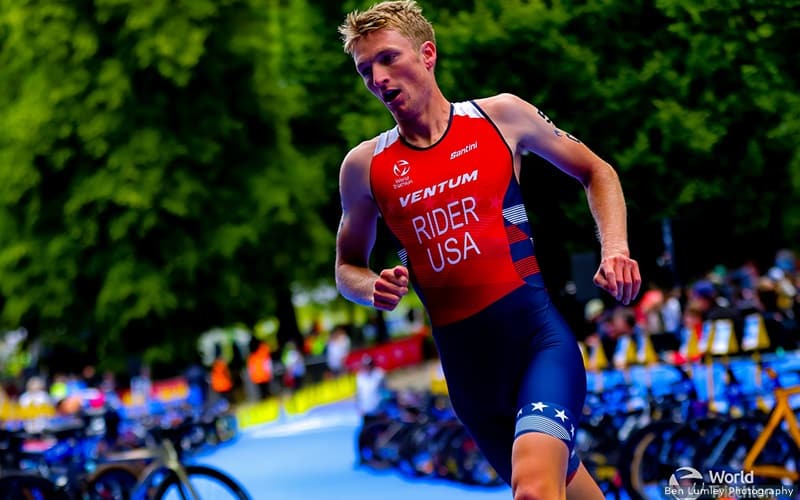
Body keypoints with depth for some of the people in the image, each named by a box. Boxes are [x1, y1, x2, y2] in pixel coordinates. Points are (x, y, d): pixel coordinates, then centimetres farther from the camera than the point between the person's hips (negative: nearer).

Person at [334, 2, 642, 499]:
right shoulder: (364, 165, 5)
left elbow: (596, 171, 14)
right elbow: (348, 267, 18)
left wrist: (615, 248, -2)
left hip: (537, 332, -3)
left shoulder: (501, 115, 2)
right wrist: (373, 287, -5)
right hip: (464, 359, 3)